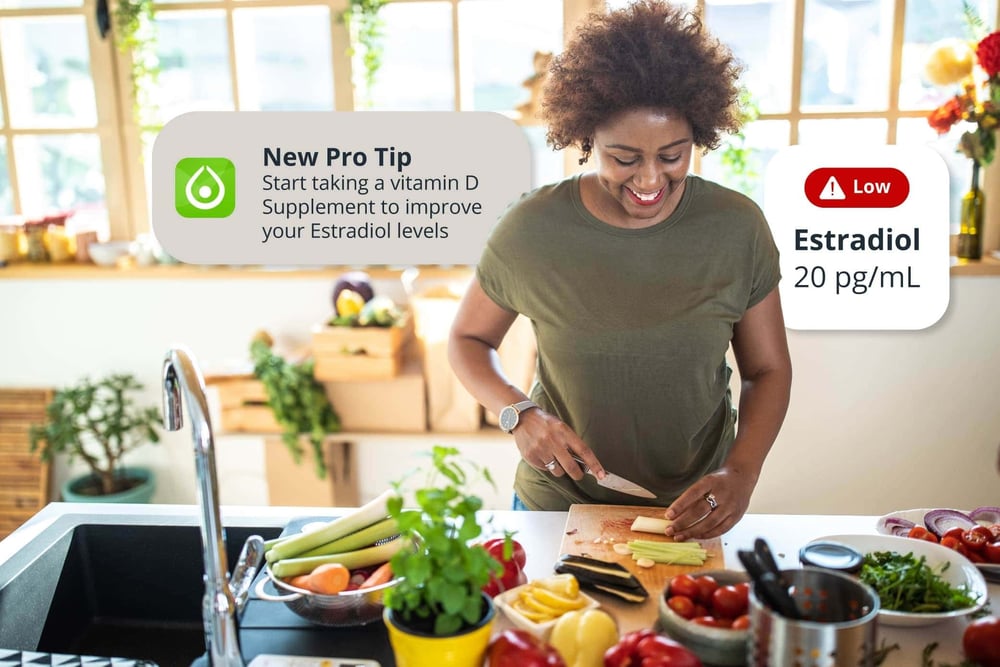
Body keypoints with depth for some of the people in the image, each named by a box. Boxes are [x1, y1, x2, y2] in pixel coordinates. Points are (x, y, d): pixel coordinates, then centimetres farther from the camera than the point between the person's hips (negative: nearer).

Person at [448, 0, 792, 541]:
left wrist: (741, 472, -19)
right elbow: (467, 340, -1)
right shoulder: (531, 229, -15)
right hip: (557, 505, 0)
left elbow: (767, 369, -3)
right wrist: (518, 413, -19)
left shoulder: (737, 227, -12)